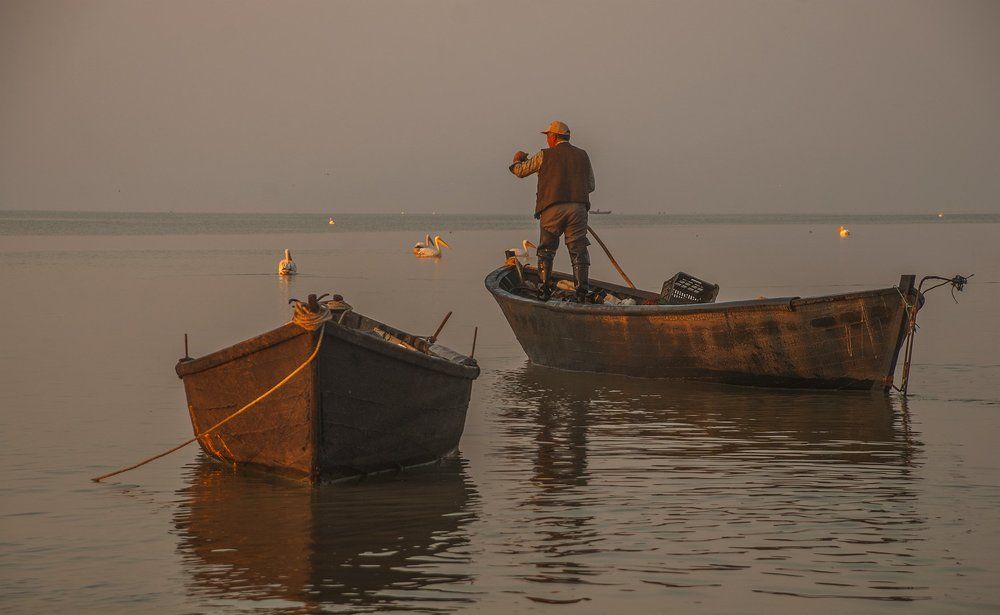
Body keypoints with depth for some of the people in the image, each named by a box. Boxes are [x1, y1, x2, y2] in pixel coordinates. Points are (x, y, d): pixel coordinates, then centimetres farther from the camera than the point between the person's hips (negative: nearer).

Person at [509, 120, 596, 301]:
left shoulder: (545, 155, 2)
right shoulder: (582, 156, 12)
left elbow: (520, 171, 12)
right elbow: (590, 185, 15)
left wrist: (517, 160, 34)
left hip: (552, 209, -2)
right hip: (578, 208, 2)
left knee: (546, 251, 10)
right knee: (579, 251, 4)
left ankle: (544, 290, 5)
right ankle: (582, 291, -3)